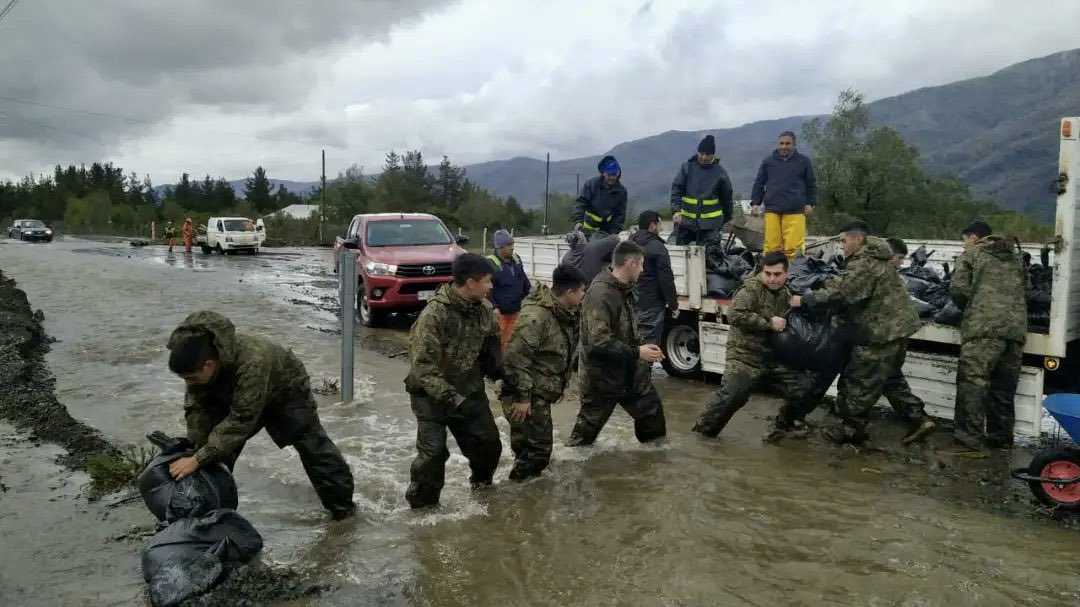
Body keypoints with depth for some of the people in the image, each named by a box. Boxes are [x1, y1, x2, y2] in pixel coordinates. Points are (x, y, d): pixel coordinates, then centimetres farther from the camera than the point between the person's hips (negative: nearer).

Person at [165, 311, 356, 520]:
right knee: (219, 446, -2)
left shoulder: (252, 362, -47)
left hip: (286, 392, -5)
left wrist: (198, 459, -43)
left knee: (314, 448, 1)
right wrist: (193, 450, -22)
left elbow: (241, 420, -45)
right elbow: (197, 407, -16)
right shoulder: (197, 359, -27)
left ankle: (341, 504, 17)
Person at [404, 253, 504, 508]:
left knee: (489, 442, 11)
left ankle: (482, 483, 41)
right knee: (433, 451, -13)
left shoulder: (485, 308, -4)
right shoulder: (434, 313, -25)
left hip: (470, 390, 6)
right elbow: (422, 365, -25)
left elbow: (491, 342, 15)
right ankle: (421, 503, 10)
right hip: (432, 393, -6)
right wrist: (450, 397, -30)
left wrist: (496, 368, 1)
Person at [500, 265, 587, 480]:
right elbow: (516, 358, -27)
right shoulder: (535, 316, -25)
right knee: (538, 449, -4)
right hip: (527, 397, -10)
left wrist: (561, 386, 21)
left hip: (540, 393, 10)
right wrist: (521, 397, -24)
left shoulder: (566, 314, 6)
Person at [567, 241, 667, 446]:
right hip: (602, 376, -9)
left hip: (630, 372, 9)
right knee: (589, 423, 6)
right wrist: (637, 352, -24)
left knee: (651, 408, 18)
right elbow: (599, 342, -31)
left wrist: (643, 348, 4)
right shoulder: (600, 294, -26)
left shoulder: (624, 291, 6)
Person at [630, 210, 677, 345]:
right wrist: (673, 304, -7)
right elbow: (666, 278, -15)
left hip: (630, 304, 8)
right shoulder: (657, 248, -14)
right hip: (651, 307, -7)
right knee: (649, 343, -2)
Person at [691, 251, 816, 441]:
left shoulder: (786, 294, 12)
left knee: (803, 386, 4)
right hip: (746, 355, -7)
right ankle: (705, 428, 1)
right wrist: (769, 323, -23)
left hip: (776, 356, 7)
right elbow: (735, 315, -28)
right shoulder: (751, 289, -12)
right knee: (733, 394, -18)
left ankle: (785, 424, 27)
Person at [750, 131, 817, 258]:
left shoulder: (803, 161, 10)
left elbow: (811, 184, 15)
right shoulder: (768, 161, 12)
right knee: (771, 244, -2)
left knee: (793, 244, -8)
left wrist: (810, 203, 6)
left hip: (795, 211, -1)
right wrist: (755, 203, 8)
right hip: (772, 209, 1)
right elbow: (759, 183, 16)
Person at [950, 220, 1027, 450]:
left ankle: (970, 436, -10)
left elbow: (958, 289, -2)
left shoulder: (971, 254, 8)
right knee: (1004, 387, 12)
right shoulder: (1014, 257, 25)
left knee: (972, 381, -5)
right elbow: (1021, 289, 22)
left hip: (984, 327, -6)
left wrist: (967, 308, 17)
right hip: (1016, 327, 6)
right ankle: (1001, 437, 17)